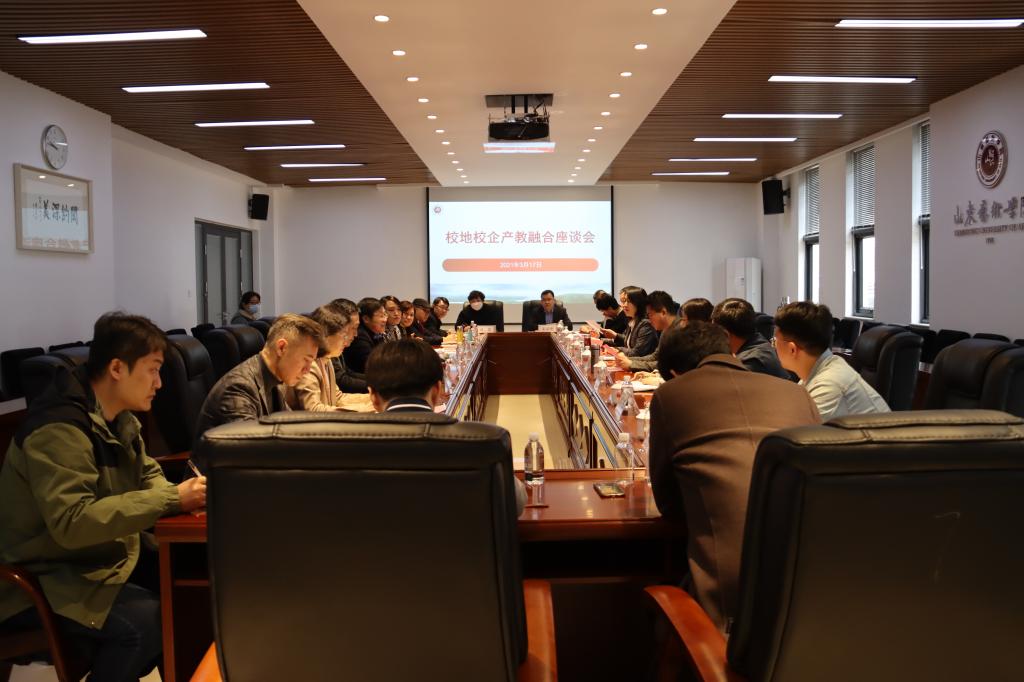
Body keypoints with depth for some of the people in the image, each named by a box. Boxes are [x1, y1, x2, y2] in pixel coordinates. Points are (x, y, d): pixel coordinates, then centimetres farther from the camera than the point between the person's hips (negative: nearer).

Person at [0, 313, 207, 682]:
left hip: (109, 552, 9)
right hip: (45, 577, -9)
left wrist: (179, 495, -9)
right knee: (149, 620, -28)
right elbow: (73, 523, -35)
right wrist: (171, 499, -33)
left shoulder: (119, 416, 4)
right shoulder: (59, 427, -26)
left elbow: (147, 475, 14)